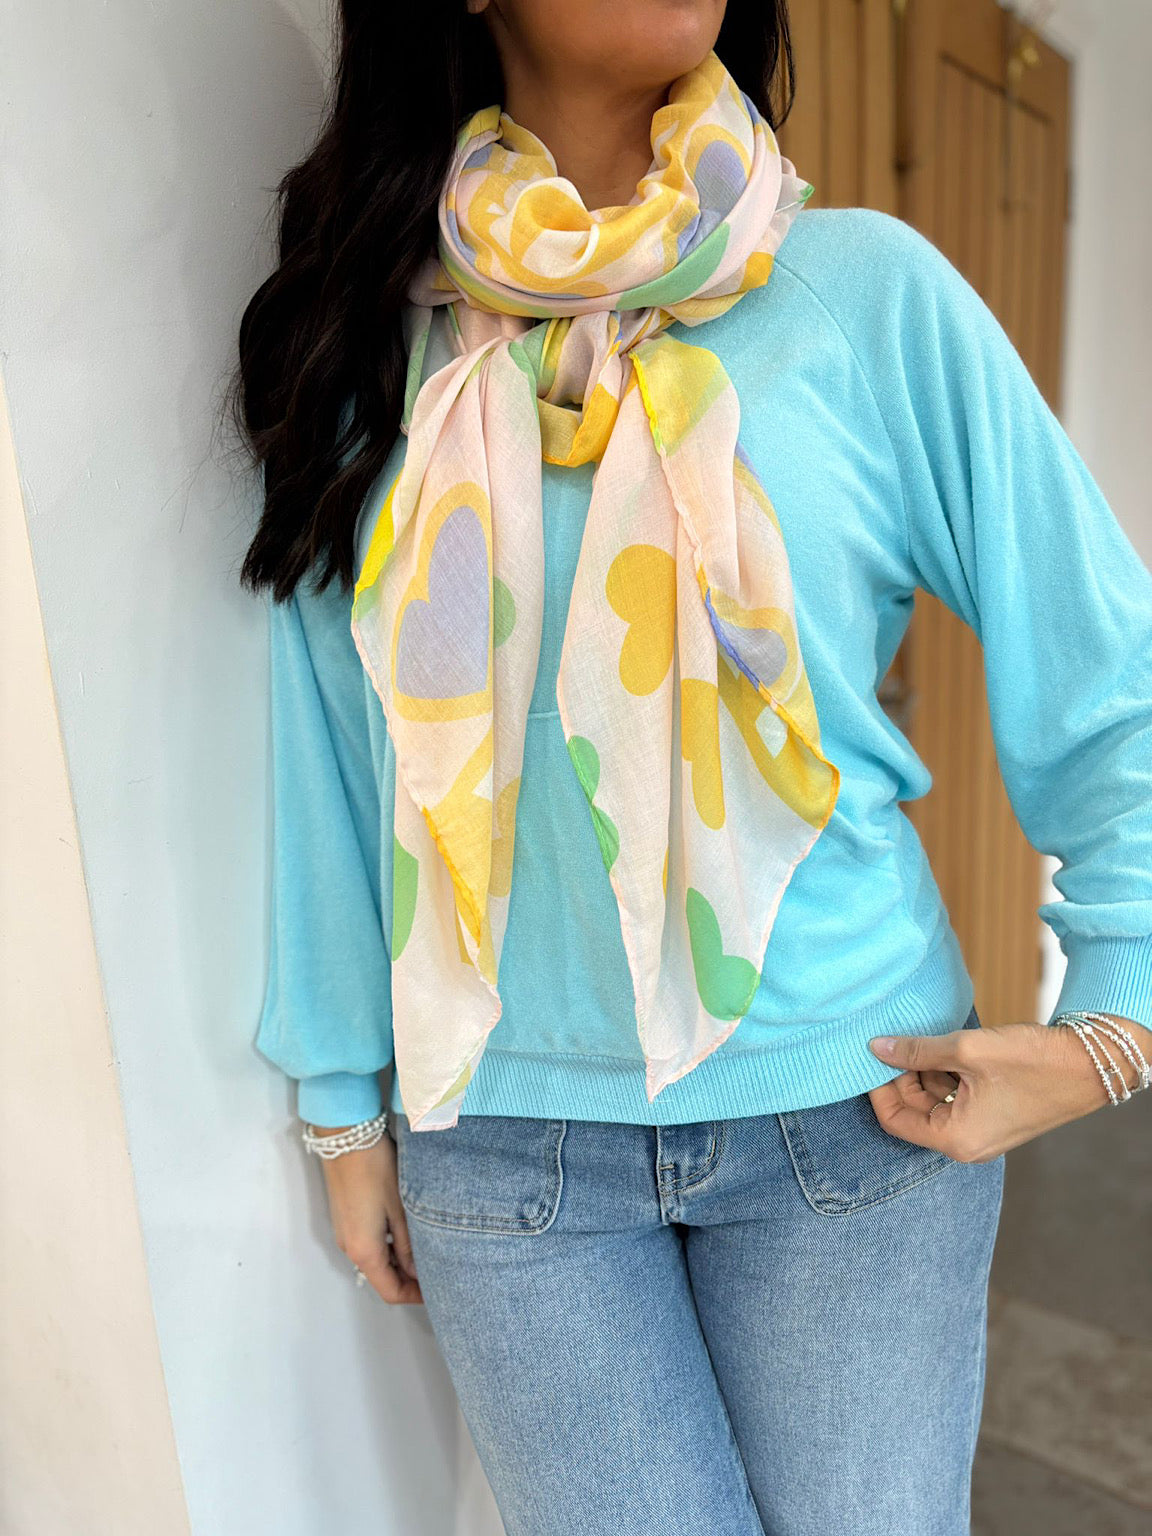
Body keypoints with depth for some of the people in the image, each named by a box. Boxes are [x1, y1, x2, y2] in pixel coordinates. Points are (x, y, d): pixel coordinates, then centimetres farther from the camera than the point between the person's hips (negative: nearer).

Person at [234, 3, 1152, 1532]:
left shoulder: (869, 288, -3)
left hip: (854, 1111, 0)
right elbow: (330, 765, 4)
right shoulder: (370, 339, 1)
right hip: (507, 1140, 1)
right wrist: (345, 1106, 9)